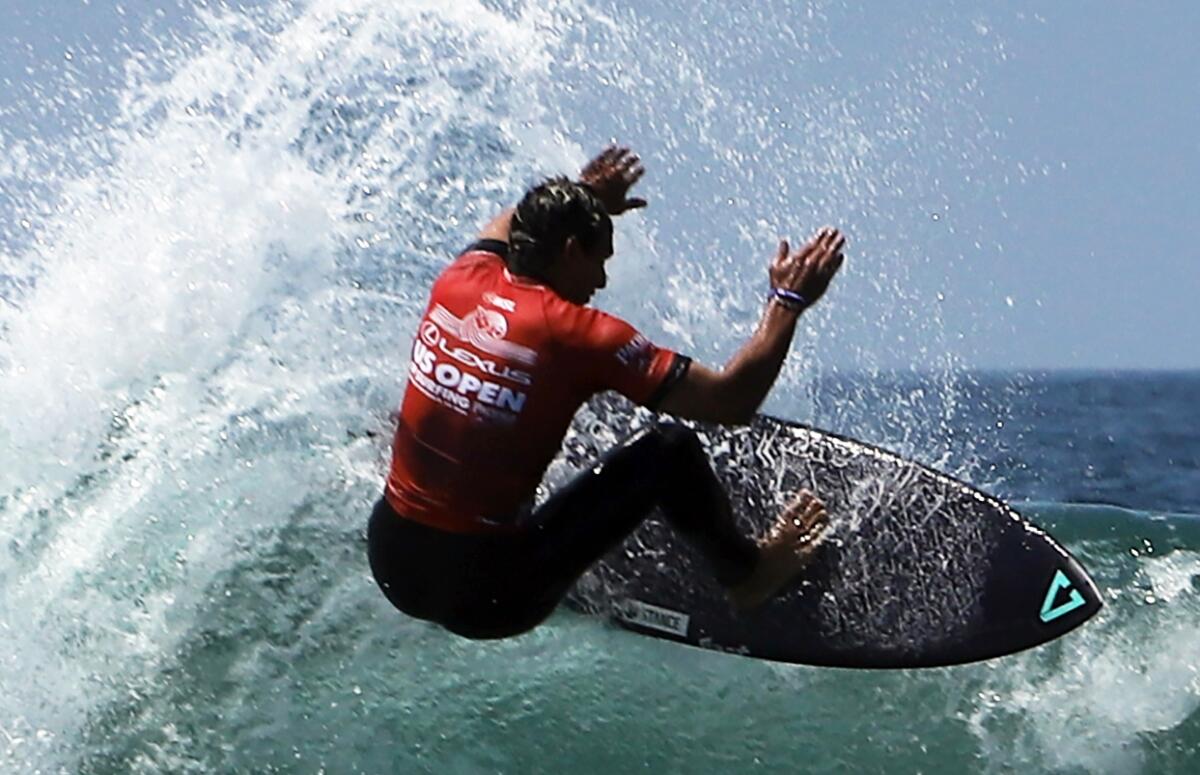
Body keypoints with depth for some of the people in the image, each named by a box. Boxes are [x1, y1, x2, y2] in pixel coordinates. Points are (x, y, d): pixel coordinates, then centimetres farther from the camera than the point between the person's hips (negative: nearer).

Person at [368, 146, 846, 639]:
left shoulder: (459, 281, 1)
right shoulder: (575, 334, -15)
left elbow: (506, 227, 30)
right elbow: (732, 401, -11)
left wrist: (582, 198, 43)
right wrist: (788, 301, 1)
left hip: (390, 566, 6)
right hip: (486, 601, -6)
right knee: (670, 450, 6)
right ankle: (746, 575, 27)